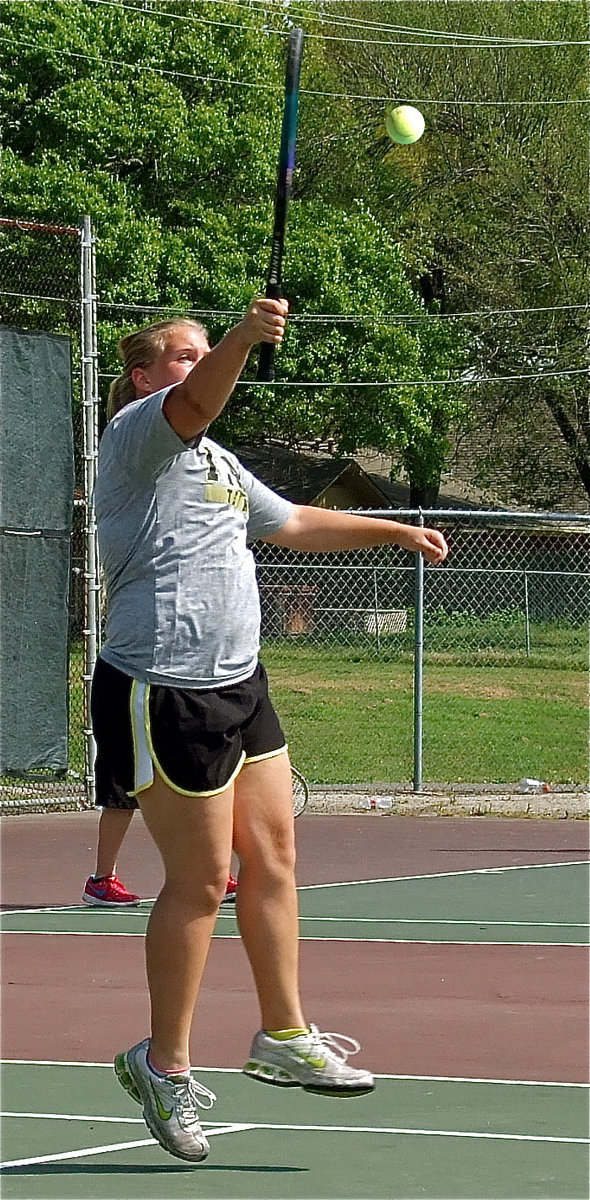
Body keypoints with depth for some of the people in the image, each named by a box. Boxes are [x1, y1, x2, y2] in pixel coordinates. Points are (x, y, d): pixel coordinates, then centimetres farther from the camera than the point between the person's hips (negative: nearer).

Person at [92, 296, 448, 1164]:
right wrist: (243, 339, -47)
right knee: (199, 882, -5)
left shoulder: (218, 465, 23)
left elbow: (296, 523, 38)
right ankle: (164, 1064, 7)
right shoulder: (137, 433, -7)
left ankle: (284, 1036, 19)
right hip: (167, 692, -10)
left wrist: (396, 531, 38)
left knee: (272, 858, 10)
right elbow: (194, 401, -29)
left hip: (238, 686, 10)